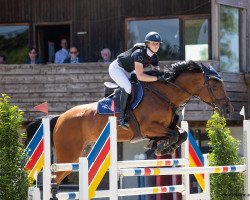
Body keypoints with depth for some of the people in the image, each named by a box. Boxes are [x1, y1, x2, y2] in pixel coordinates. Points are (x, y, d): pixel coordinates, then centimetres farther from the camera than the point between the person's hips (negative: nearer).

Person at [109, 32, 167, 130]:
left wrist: (163, 76, -25)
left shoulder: (154, 57, -12)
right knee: (128, 87, -31)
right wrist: (157, 78, -46)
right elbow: (140, 76, -44)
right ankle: (122, 117, -28)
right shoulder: (139, 54, -37)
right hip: (116, 69, -9)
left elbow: (157, 72, -4)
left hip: (128, 71, 9)